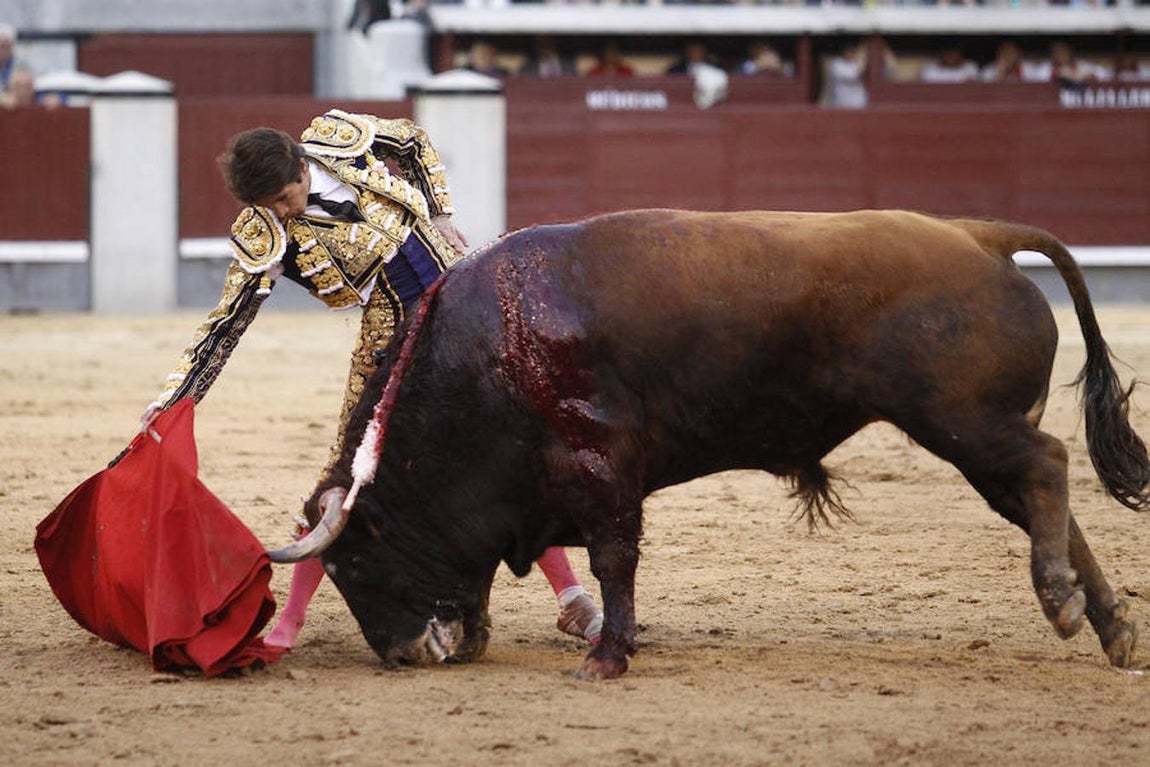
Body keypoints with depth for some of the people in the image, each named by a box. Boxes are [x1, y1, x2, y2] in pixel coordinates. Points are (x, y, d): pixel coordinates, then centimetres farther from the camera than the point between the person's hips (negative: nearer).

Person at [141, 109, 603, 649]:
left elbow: (416, 142, 10)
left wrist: (440, 214, 2)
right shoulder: (262, 237, -16)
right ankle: (291, 620, 5)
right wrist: (170, 402, -21)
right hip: (393, 346, -2)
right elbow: (225, 325, -14)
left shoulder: (340, 138, -11)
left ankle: (572, 599, 11)